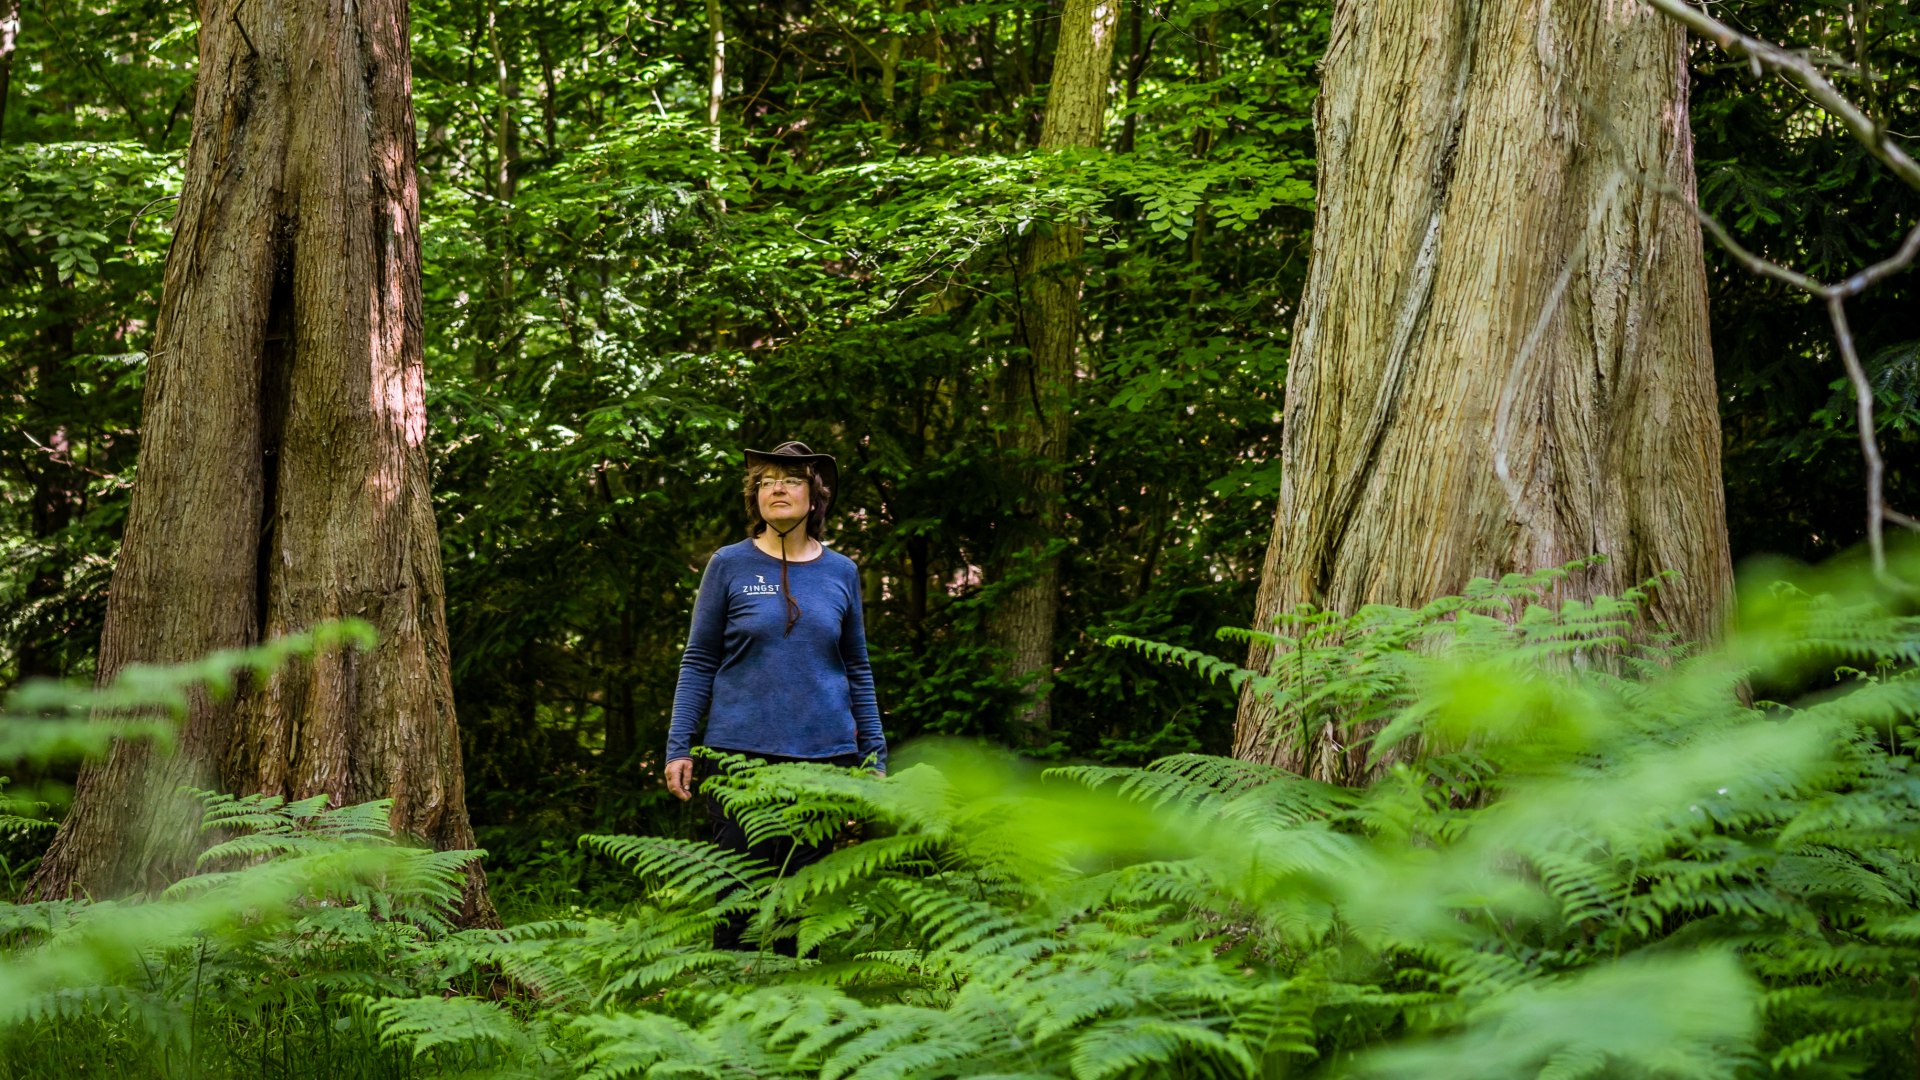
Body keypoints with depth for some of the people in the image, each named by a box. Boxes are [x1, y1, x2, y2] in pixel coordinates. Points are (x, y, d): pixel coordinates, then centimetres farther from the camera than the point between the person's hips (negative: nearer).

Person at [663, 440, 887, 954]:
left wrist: (875, 756, 12)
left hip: (824, 754, 2)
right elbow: (698, 662, 5)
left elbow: (857, 670, 15)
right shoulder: (730, 565, 2)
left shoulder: (840, 573, 9)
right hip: (740, 752, -2)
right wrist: (678, 747, -1)